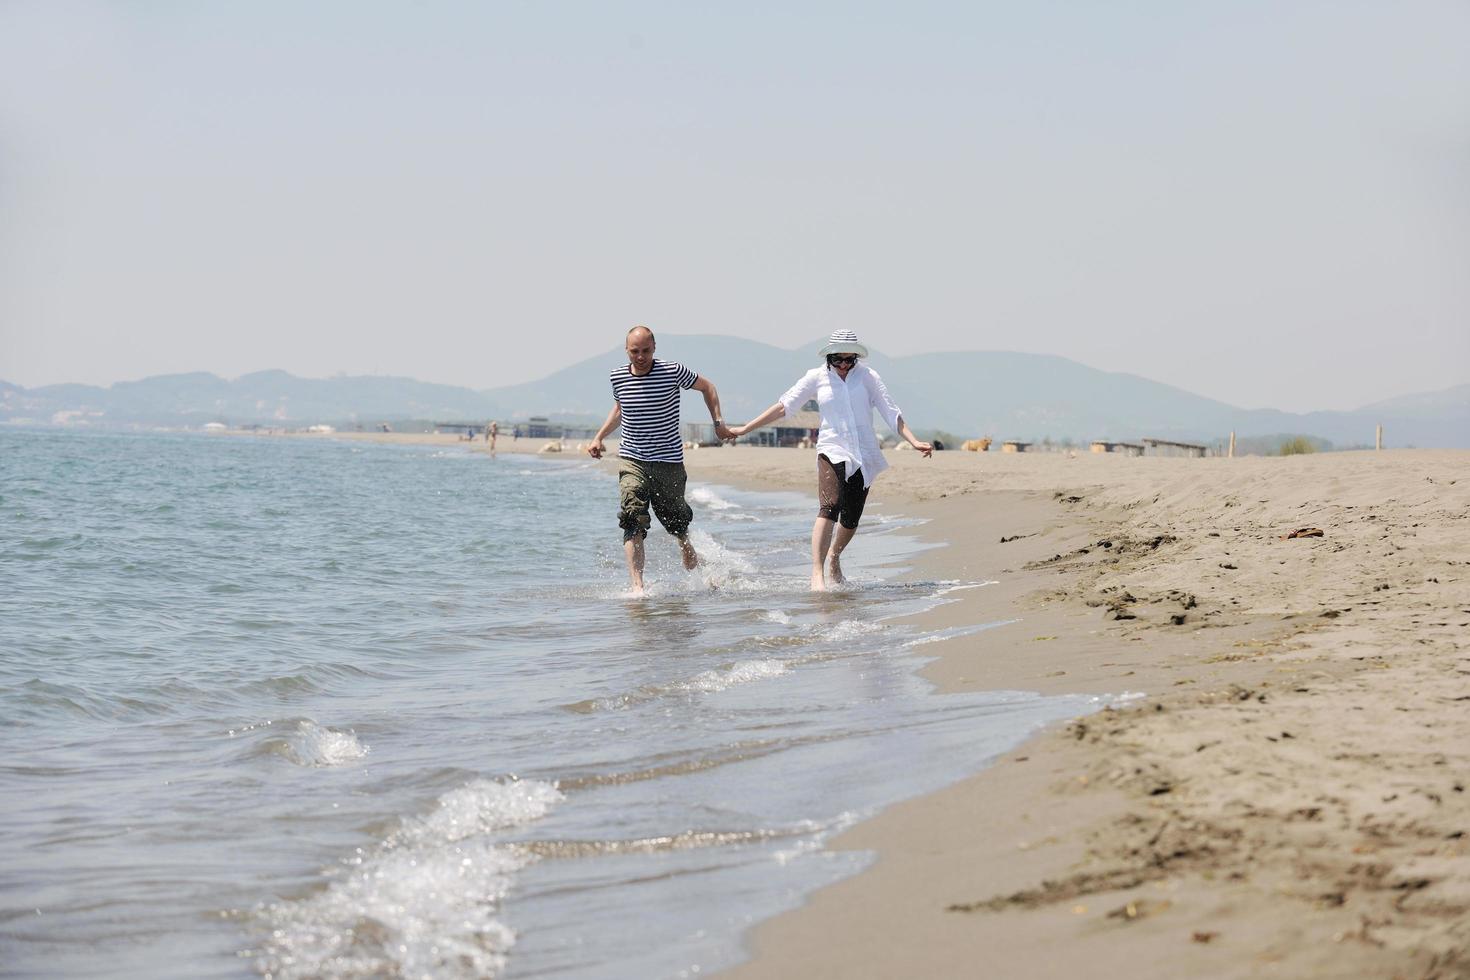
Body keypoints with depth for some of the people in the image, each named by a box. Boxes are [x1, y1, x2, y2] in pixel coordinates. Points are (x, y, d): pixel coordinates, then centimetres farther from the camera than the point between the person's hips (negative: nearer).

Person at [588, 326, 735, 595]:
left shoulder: (673, 372, -9)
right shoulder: (617, 377, 0)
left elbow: (706, 387, 8)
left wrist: (718, 422, -1)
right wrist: (599, 437, 13)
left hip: (668, 462, -1)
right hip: (632, 461, 1)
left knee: (675, 518, 13)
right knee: (632, 520, -18)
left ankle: (686, 545, 51)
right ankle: (637, 586, -24)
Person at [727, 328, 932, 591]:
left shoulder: (867, 377, 5)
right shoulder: (816, 377, 5)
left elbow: (891, 413, 4)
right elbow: (783, 406, 9)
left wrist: (914, 441, -9)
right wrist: (745, 429, 8)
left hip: (865, 454, 2)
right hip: (832, 450, -2)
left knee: (851, 519, 7)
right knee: (829, 508, -24)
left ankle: (834, 559, 39)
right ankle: (817, 574, -33)